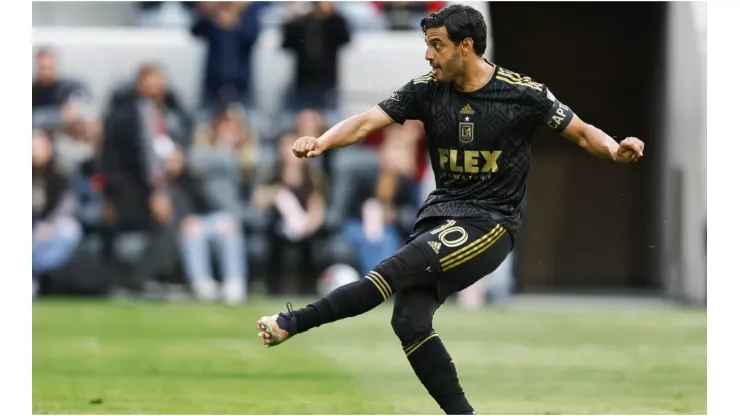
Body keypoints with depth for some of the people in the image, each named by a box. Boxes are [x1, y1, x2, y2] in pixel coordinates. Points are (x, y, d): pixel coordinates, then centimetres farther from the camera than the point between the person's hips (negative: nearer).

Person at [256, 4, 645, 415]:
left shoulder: (523, 94, -8)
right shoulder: (427, 90, 1)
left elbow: (583, 133, -1)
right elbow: (367, 121, -8)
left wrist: (615, 149, -23)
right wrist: (322, 141, -27)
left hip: (493, 223, -5)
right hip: (440, 213, 5)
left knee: (400, 268, -26)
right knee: (409, 320, -13)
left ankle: (296, 322, -25)